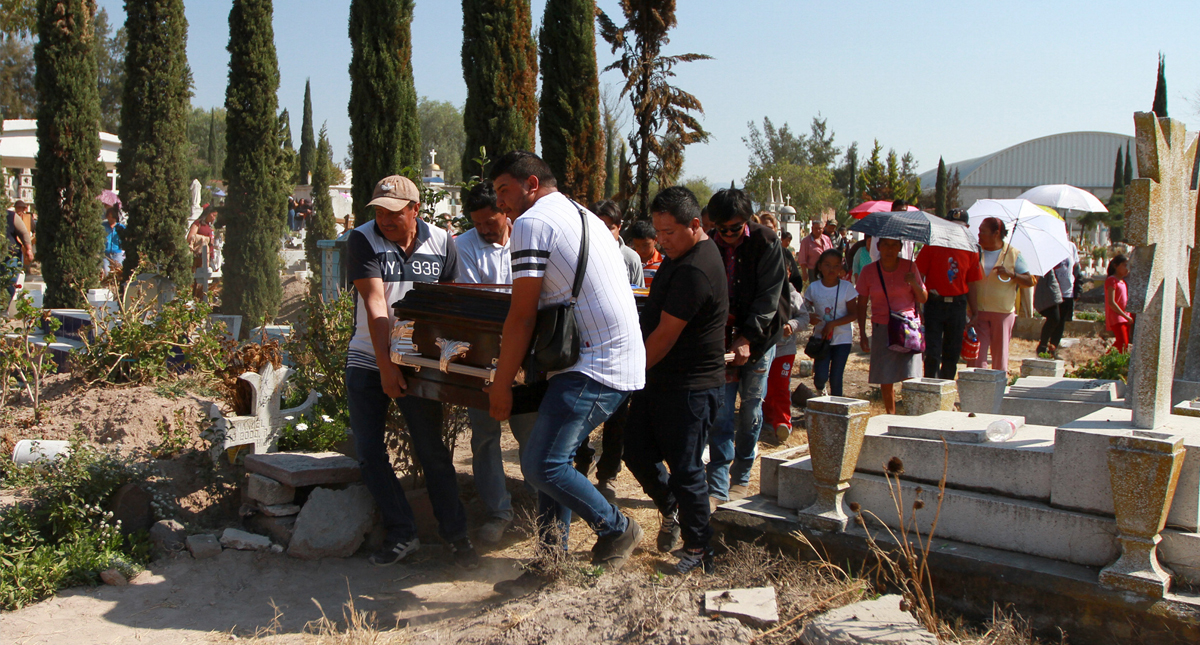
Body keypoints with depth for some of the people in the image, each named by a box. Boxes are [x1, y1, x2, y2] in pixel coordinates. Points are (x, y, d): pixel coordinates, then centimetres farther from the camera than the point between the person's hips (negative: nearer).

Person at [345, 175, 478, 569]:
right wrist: (386, 367, -24)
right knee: (368, 452, -2)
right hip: (368, 360, 0)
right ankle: (401, 535, 9)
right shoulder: (362, 241, -9)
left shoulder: (442, 243, -2)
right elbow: (375, 303, -18)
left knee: (432, 451, -1)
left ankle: (456, 535, 9)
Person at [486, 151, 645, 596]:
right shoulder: (584, 217, 23)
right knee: (552, 459, 13)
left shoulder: (531, 223, -7)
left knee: (541, 465, -12)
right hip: (624, 360, 11)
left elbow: (522, 317, -10)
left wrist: (501, 385, -2)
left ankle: (616, 529, 4)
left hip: (594, 366, -11)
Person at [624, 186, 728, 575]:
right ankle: (671, 510, 35)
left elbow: (665, 336, -21)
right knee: (638, 453, 12)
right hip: (660, 379, 9)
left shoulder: (695, 271, -23)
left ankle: (699, 552, 13)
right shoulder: (679, 256, 11)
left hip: (690, 386, -9)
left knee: (684, 468, -1)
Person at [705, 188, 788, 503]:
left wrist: (747, 338, -21)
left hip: (758, 337, -1)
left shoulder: (766, 243, -9)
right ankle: (718, 487, -5)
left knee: (751, 408, 5)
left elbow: (769, 296, -13)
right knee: (721, 410, -6)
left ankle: (741, 478, 22)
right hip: (722, 338, 1)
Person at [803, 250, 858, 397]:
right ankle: (820, 392, 26)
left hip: (842, 339, -1)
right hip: (821, 337, 1)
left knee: (836, 378, -3)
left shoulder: (846, 287, -5)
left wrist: (832, 324, -16)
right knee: (821, 376, -9)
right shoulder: (813, 288, -1)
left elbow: (854, 314, -5)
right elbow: (806, 309, 9)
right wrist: (809, 317, -15)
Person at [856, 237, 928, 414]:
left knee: (910, 377, -11)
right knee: (886, 379, 1)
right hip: (882, 329, 1)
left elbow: (923, 299, 4)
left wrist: (914, 284, -16)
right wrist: (862, 334, 1)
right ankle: (890, 415, 15)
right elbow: (862, 305, 7)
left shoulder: (909, 267, 1)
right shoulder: (869, 271, 2)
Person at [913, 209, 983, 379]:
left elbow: (971, 286, 10)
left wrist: (974, 315, 7)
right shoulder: (932, 246, -2)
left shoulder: (971, 252, 6)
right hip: (935, 303, -3)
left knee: (952, 355, 9)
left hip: (958, 305, 3)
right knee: (933, 353, -7)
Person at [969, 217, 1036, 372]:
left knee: (1000, 356, 4)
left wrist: (1010, 274, -18)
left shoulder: (1013, 254, 2)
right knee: (977, 354, -7)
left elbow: (1029, 281, -1)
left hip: (1003, 312, -1)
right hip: (978, 312, 1)